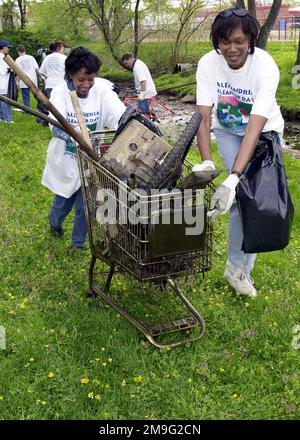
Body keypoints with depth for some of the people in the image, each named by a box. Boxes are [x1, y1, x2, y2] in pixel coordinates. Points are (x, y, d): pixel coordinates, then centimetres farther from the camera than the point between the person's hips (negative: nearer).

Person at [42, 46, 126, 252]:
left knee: (85, 204, 6)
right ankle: (55, 222, 52)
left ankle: (78, 242, 31)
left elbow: (121, 116, -26)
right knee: (63, 201, 16)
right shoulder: (60, 92, -20)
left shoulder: (101, 90, -16)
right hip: (66, 158, -1)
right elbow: (57, 125, -35)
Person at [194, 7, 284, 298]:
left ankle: (238, 267, 10)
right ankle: (238, 266, 6)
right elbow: (203, 116, -27)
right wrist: (207, 163, -43)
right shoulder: (208, 64, -24)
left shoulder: (265, 67, -32)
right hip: (227, 132, 1)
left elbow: (255, 128, -39)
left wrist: (233, 178, -50)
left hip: (265, 132, -1)